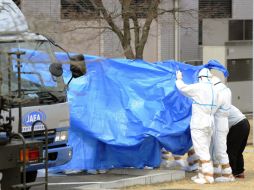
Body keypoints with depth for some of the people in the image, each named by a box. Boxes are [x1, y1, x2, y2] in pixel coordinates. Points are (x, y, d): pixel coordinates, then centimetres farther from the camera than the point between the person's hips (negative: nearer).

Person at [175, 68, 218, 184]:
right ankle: (203, 174, 19)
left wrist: (179, 79, 17)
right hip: (209, 123, 8)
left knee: (202, 151, -6)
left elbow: (183, 88, -3)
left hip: (199, 124, -8)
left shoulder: (199, 87, -12)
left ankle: (208, 176, -8)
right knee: (204, 150, 15)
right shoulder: (213, 90, 9)